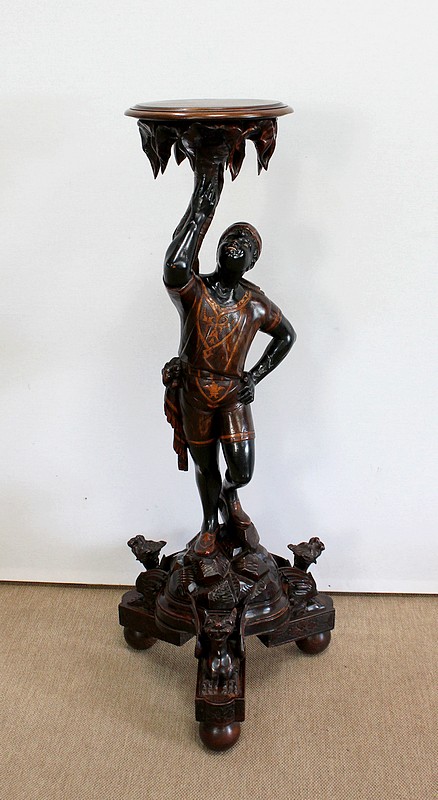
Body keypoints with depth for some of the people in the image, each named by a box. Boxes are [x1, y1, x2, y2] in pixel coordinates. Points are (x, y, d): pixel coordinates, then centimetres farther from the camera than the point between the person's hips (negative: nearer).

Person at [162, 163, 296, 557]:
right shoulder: (193, 291, -15)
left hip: (234, 394, 1)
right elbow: (175, 266, -40)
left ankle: (229, 498, 37)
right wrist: (203, 202, -39)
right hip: (194, 394, -1)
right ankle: (210, 523, 43)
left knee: (242, 472, -2)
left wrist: (256, 375, 1)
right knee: (205, 466, 15)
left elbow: (287, 335, 13)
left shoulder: (256, 302, -4)